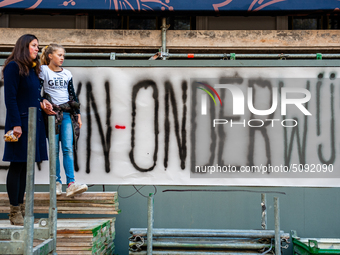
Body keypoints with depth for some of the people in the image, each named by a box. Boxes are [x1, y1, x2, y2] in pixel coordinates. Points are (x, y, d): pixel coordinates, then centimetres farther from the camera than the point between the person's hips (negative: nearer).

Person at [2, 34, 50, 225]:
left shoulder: (33, 69, 17)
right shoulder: (14, 67, -8)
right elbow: (10, 98, -13)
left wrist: (41, 101, 5)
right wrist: (16, 124, -19)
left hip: (34, 122, 8)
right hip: (20, 121, -8)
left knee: (25, 166, 11)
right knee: (17, 166, -3)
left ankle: (21, 208, 18)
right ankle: (15, 212, 4)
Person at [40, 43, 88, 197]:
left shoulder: (67, 74, 16)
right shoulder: (43, 70, 3)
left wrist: (77, 115, 14)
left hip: (67, 114, 3)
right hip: (52, 113, -3)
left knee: (68, 148, -6)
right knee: (54, 150, 0)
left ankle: (71, 184, -13)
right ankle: (57, 182, 8)